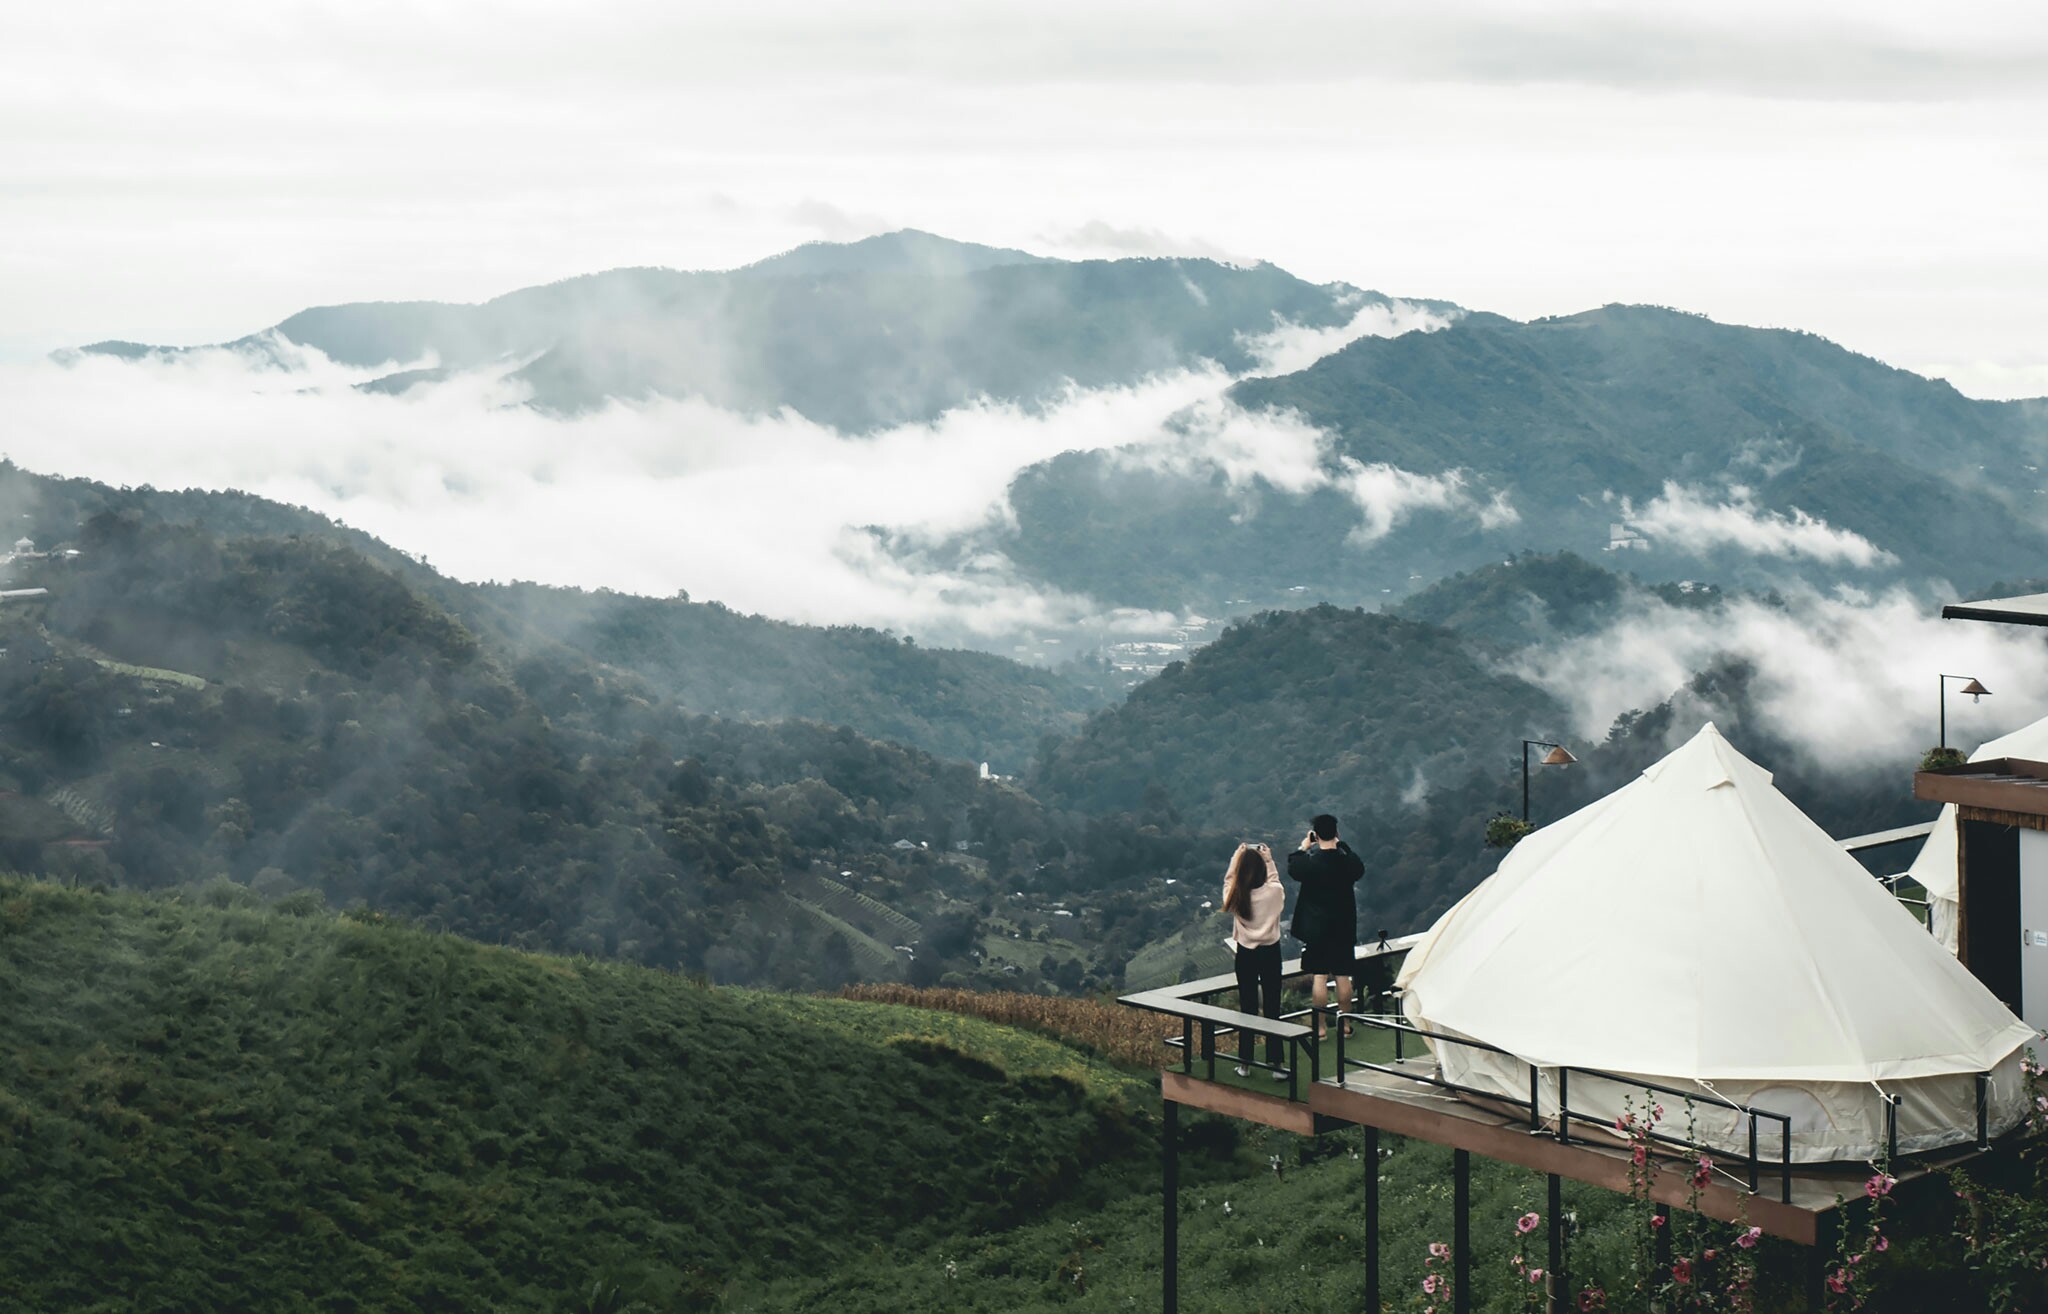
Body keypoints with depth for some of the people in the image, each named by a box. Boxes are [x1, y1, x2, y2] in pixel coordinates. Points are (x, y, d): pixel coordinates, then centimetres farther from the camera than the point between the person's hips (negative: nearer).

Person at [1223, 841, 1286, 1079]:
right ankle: (1275, 1064, 5)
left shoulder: (1235, 895, -14)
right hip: (1270, 952, -1)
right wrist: (1269, 860, 12)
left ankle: (1244, 1064, 14)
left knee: (1247, 1008, 9)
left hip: (1246, 954, 1)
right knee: (1272, 1008, 4)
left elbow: (1228, 880, 9)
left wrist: (1236, 858, 13)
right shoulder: (1274, 892, -15)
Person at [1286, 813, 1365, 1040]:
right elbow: (1360, 869, 15)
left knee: (1319, 977, 2)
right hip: (1344, 927, 3)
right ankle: (1345, 1024, 19)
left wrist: (1302, 849, 15)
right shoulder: (1347, 861, -8)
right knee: (1343, 977, 10)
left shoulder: (1310, 862, -17)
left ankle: (1319, 1027, 4)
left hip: (1317, 928, -3)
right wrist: (1342, 845, 16)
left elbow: (1292, 870, 3)